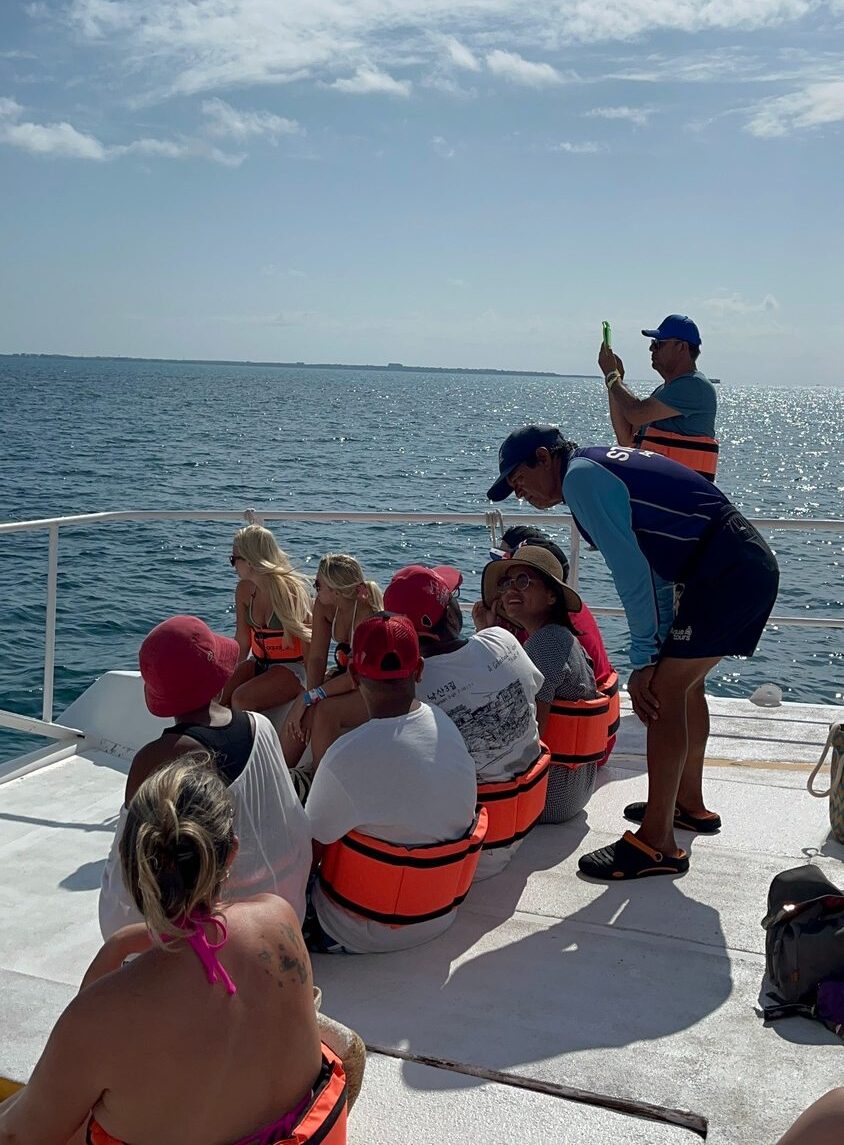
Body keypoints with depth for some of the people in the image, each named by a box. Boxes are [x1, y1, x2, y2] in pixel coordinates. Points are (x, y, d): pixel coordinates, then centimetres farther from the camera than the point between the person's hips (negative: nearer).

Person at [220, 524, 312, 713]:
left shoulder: (291, 591, -17)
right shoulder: (244, 590, 2)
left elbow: (309, 643, -16)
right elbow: (242, 642, 6)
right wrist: (227, 674, -3)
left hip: (292, 667, -6)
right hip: (259, 664, 7)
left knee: (240, 699, -28)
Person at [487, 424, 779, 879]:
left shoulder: (580, 476, -10)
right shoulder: (603, 464, 20)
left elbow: (630, 572, -16)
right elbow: (654, 562, 19)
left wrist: (644, 660, -12)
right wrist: (659, 652, 16)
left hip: (727, 575, -10)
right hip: (752, 565, 10)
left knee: (664, 692, -9)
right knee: (682, 682, 21)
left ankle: (657, 843, -6)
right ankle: (689, 803, 35)